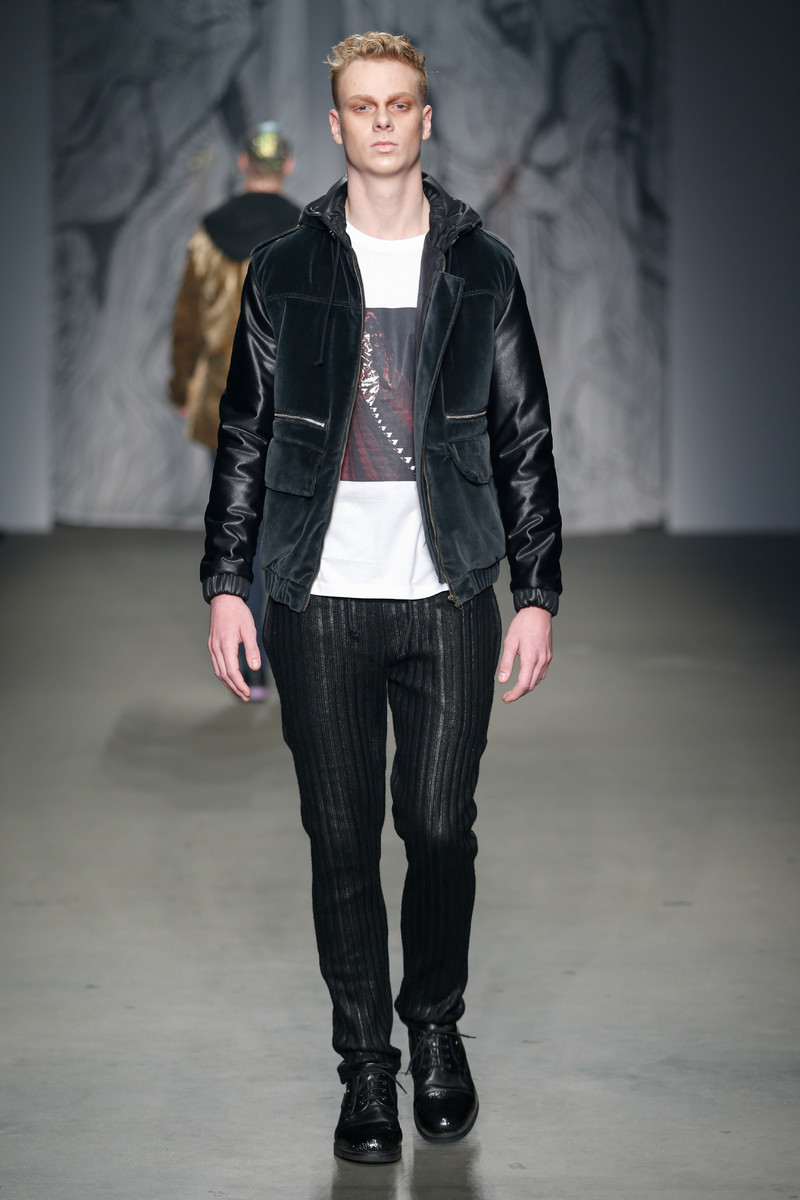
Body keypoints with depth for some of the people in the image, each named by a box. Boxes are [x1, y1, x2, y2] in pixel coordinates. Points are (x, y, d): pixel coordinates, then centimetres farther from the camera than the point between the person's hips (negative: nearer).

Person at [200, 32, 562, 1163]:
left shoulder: (483, 268, 7)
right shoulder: (285, 271, 7)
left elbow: (525, 440, 7)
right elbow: (245, 435, 9)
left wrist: (538, 593, 2)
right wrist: (227, 582, 1)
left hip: (451, 599, 0)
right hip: (322, 602, 0)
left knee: (442, 830, 3)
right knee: (343, 840, 3)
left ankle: (438, 1032, 25)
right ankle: (366, 1062, 15)